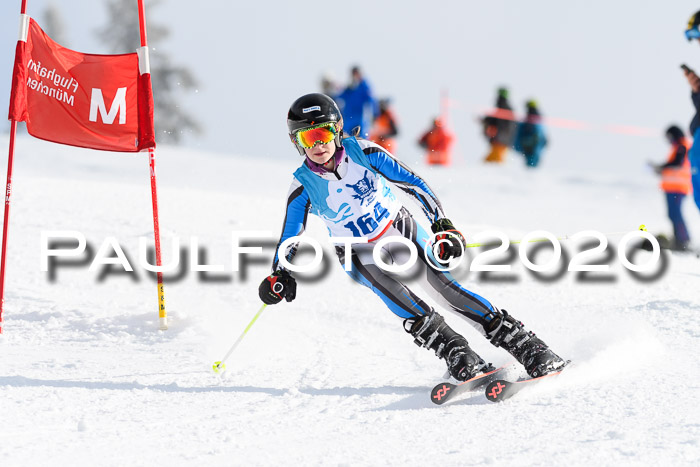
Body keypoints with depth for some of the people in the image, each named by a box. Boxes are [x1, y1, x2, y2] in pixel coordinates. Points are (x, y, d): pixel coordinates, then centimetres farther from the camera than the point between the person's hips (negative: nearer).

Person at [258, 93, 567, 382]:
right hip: (360, 255, 0)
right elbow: (289, 238, -4)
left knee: (445, 287, -15)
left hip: (402, 231, 0)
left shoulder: (362, 151, -16)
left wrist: (442, 224, -20)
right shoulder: (303, 186, -14)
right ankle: (458, 356, -30)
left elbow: (412, 183, -12)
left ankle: (526, 347, -13)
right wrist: (279, 276, -21)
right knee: (392, 293, -30)